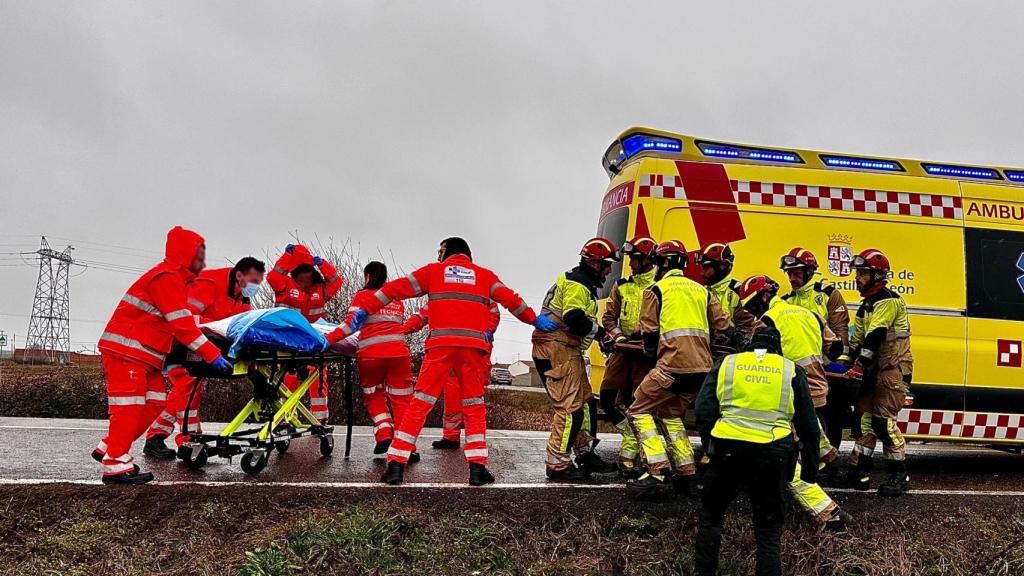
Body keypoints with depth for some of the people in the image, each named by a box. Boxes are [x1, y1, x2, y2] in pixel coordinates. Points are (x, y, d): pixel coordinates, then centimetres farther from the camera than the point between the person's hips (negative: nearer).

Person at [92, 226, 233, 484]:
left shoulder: (173, 279, 17)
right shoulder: (166, 279, -16)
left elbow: (183, 321, 18)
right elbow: (183, 325, -22)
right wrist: (212, 355, -22)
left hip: (144, 354, 10)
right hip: (125, 351, -10)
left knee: (154, 403, 7)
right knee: (130, 404, -9)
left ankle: (108, 448, 16)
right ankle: (116, 465, -5)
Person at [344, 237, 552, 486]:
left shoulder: (434, 270, 19)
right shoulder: (484, 275, 21)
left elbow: (397, 288, 16)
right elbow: (510, 299, 11)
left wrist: (365, 309, 17)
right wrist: (534, 319, 18)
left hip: (440, 344, -1)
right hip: (473, 346, 1)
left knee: (419, 405, 3)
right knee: (474, 408, 12)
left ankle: (396, 464, -1)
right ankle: (477, 467, 3)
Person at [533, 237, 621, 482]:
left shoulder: (583, 283, 21)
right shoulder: (577, 284, -14)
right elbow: (574, 319, -25)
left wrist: (597, 332, 5)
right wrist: (598, 330, -11)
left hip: (568, 350, 11)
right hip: (556, 349, -11)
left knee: (582, 400, 17)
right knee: (570, 407, -11)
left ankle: (585, 455, 28)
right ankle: (557, 465, -6)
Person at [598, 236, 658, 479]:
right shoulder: (622, 286, 11)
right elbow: (609, 316, 9)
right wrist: (617, 333, -10)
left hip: (645, 352, -4)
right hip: (622, 349, 5)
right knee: (608, 398, 0)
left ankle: (628, 455, 0)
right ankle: (634, 434, 19)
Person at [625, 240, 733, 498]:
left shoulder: (656, 290, 4)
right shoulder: (702, 291, 21)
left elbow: (649, 333, 0)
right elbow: (725, 328, 18)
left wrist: (652, 352, 20)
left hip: (673, 366, -6)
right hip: (703, 368, 7)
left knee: (639, 412, 5)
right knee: (671, 414, 23)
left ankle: (657, 472, -8)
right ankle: (687, 475, 16)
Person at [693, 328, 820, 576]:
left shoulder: (727, 363, 11)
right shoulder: (792, 371, 12)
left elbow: (703, 411, 5)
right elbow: (808, 425, 13)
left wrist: (710, 444, 17)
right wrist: (810, 467, 20)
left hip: (727, 448, 0)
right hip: (772, 454, 0)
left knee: (710, 516, 19)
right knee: (769, 530, 11)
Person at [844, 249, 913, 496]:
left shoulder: (888, 301, -14)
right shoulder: (867, 304, 17)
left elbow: (875, 337, -23)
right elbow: (857, 340, 16)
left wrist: (859, 365, -29)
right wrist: (844, 361, 4)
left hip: (893, 367, -9)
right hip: (875, 369, 9)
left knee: (884, 420, -13)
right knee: (865, 417, 7)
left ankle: (899, 475, -5)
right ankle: (859, 470, 12)